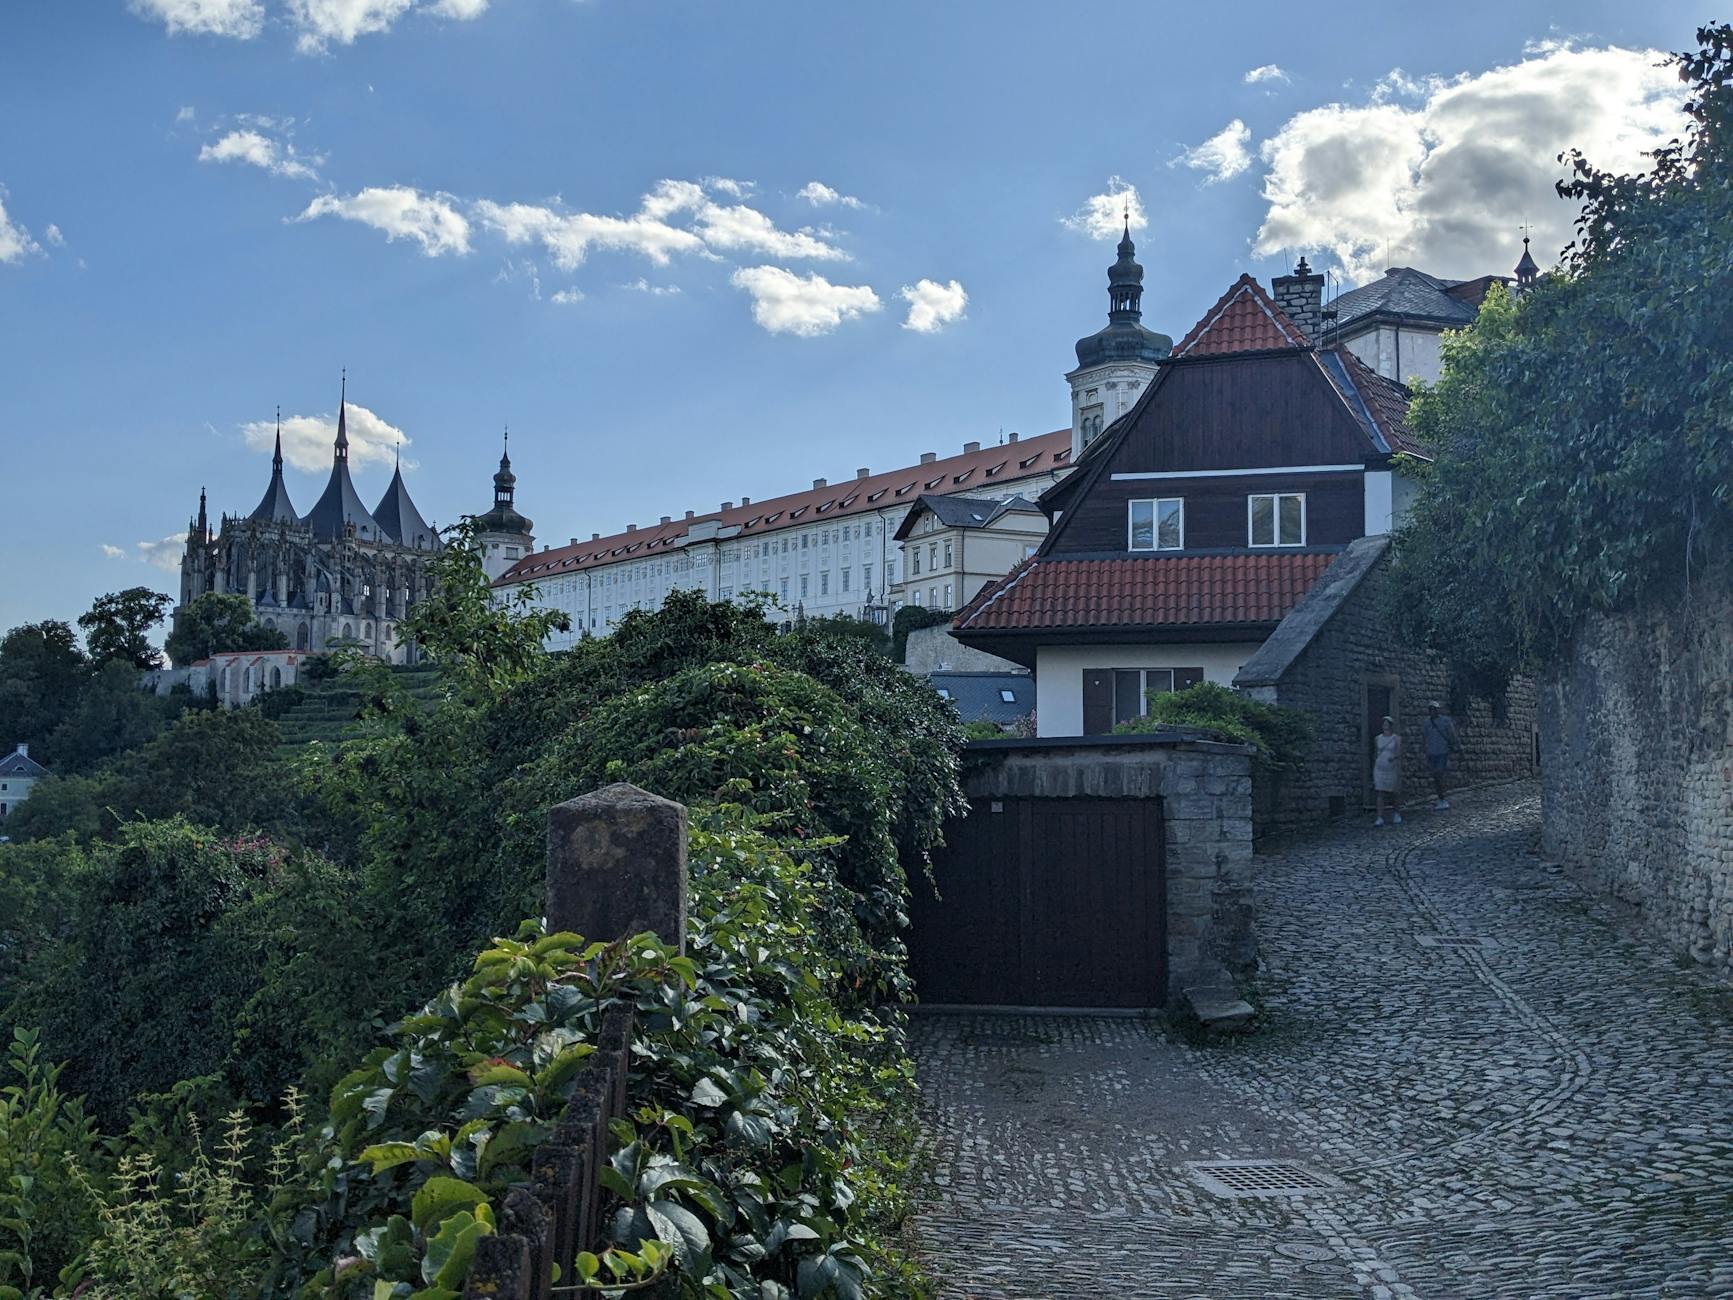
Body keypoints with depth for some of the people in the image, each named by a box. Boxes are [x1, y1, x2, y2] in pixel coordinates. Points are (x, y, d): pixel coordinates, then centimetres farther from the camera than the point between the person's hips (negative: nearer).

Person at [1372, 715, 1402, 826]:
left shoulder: (1397, 739, -1)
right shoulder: (1377, 738, 8)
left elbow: (1399, 755, -4)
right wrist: (1373, 770, 15)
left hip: (1392, 769, -1)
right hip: (1380, 769, 1)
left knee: (1391, 792, 7)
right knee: (1381, 793, -7)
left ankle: (1395, 813, 31)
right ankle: (1380, 818, -9)